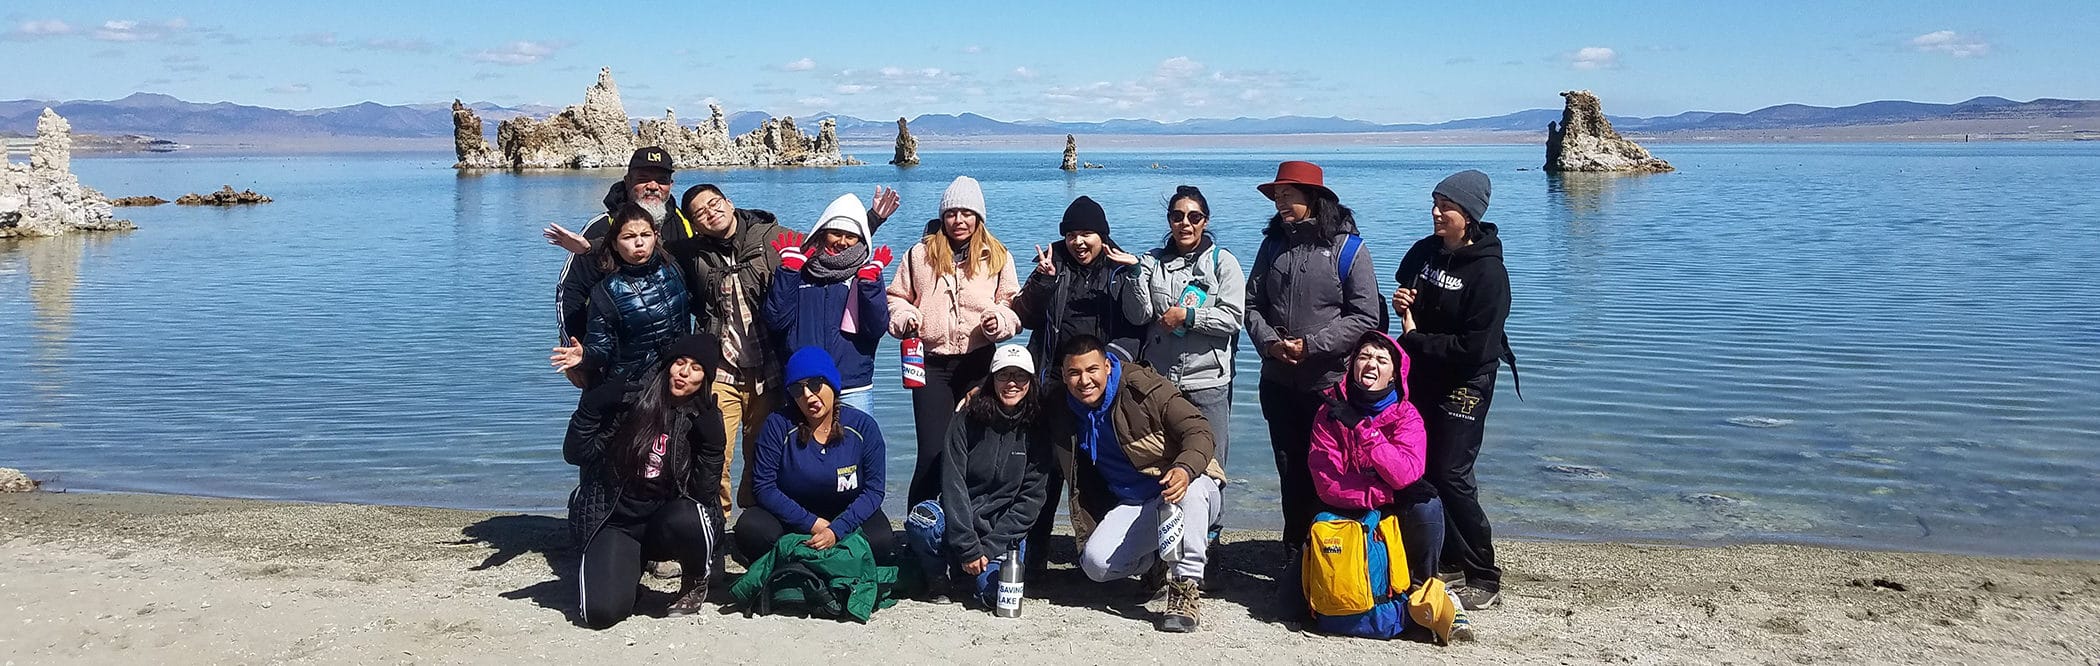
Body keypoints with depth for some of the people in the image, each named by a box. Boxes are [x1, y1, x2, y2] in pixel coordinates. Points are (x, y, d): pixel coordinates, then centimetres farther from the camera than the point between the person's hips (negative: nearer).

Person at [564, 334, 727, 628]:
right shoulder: (627, 398, -3)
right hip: (616, 521, 0)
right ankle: (628, 566, 15)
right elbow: (575, 454, -2)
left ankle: (696, 582, -2)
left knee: (685, 519, -38)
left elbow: (704, 493, -6)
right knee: (602, 611, -23)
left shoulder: (703, 420, 1)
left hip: (665, 520, 1)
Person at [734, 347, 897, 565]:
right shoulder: (778, 426, -11)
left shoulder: (863, 426, -9)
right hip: (793, 519, 0)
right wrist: (813, 524, -19)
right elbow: (764, 487, -12)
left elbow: (873, 490, -10)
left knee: (882, 541, -31)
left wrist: (836, 530, -25)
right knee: (750, 528, -30)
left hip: (849, 515, 1)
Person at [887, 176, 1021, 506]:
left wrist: (998, 320, -12)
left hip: (979, 363, 1)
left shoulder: (998, 257, 7)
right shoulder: (920, 254, 8)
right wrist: (905, 318, -5)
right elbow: (896, 297, 16)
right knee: (932, 452, -5)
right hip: (932, 362, -1)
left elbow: (1014, 306, 8)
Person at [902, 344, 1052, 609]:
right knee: (921, 519, -33)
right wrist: (968, 548, -20)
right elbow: (953, 484, -11)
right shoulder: (967, 422, -5)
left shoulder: (1038, 433, -1)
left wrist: (989, 548, -14)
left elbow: (1031, 498, -5)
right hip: (958, 522, 0)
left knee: (993, 589, -29)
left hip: (1005, 528, 0)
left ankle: (990, 563, 8)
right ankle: (938, 578, -3)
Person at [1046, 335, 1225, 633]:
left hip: (1191, 495, -4)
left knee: (1189, 487, -40)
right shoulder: (1060, 406, -2)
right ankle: (1157, 558, 12)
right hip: (1132, 506, 4)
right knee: (1096, 563, -21)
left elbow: (1198, 429, -21)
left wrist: (1185, 469, -42)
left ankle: (1187, 588, -28)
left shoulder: (1142, 386, -17)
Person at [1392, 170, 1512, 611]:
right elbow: (1408, 298, 21)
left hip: (1463, 386, -7)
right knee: (1420, 471, 10)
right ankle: (1450, 558, 26)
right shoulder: (1425, 252, 3)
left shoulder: (1488, 272, -18)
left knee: (1450, 476, -11)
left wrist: (1415, 338, -15)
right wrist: (1401, 304, -3)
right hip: (1421, 379, 7)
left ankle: (1485, 579, -1)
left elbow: (1475, 349, -23)